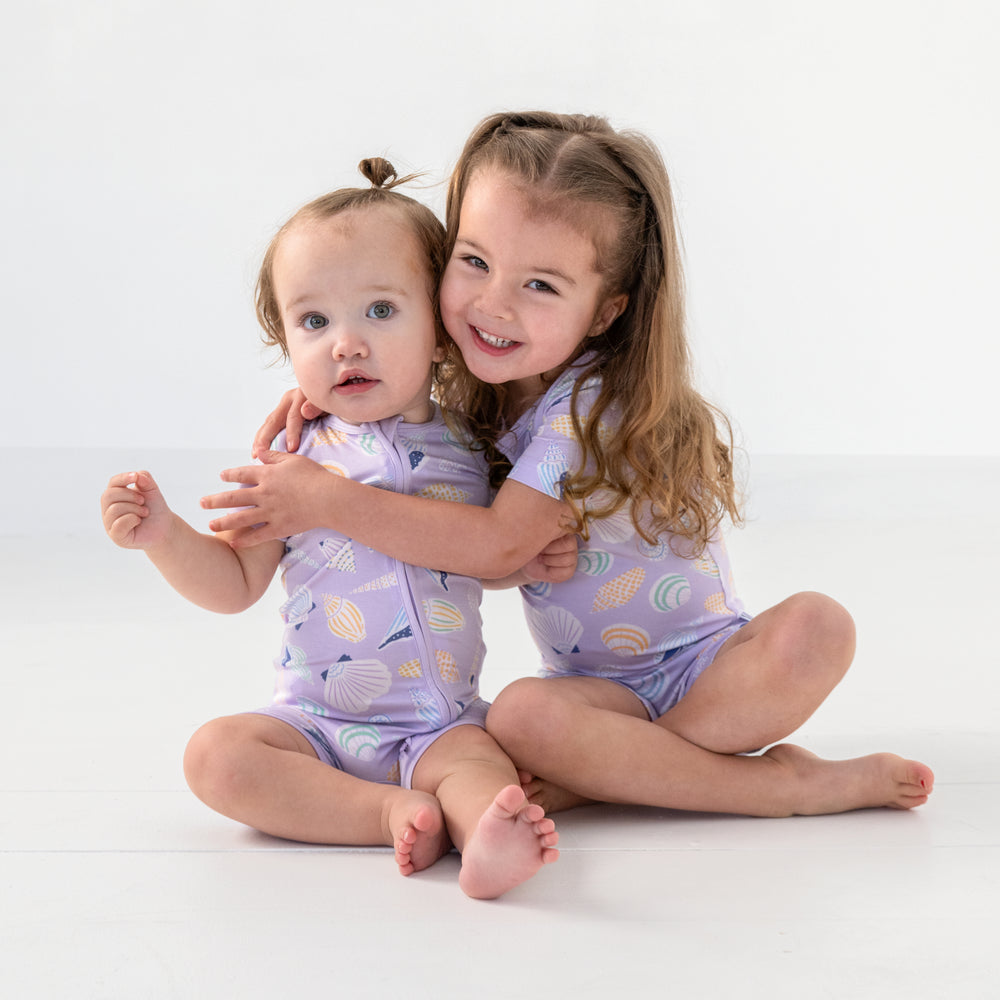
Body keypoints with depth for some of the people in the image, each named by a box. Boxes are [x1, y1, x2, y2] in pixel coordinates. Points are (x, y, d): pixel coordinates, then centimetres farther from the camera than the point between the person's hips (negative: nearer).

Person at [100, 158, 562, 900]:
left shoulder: (469, 449, 2)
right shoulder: (294, 459, 0)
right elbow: (235, 584, 4)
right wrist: (161, 533, -12)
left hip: (438, 725, -1)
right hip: (315, 723, 1)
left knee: (478, 757, -30)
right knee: (216, 754, -22)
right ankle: (393, 811, -29)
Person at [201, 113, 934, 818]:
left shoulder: (593, 405, -22)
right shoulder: (480, 390, -1)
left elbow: (498, 544, -29)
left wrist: (329, 501, -27)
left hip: (713, 665, -5)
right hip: (601, 688, 5)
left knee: (816, 627, -32)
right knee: (519, 715, -29)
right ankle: (794, 785, -16)